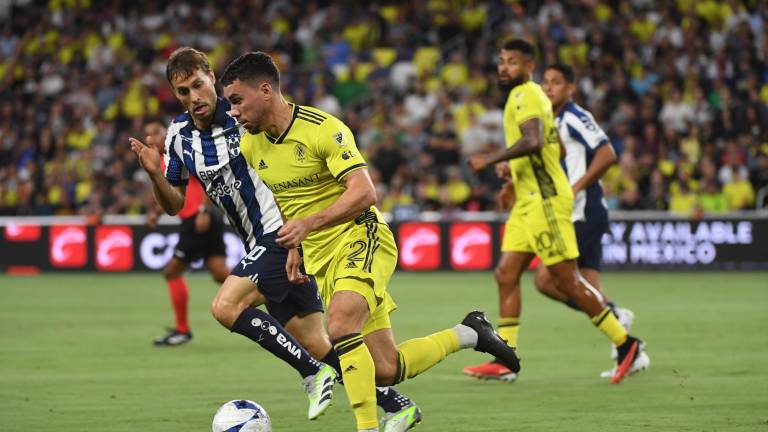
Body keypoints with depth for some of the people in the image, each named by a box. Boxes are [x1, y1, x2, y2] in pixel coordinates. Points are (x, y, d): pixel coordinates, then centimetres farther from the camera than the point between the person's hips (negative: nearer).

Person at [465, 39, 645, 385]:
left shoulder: (524, 95, -11)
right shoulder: (531, 95, 20)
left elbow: (533, 141, -29)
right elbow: (554, 147, 27)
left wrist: (491, 160, -24)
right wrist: (514, 175, 28)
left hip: (544, 200, -10)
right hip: (529, 201, 10)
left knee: (566, 280, -8)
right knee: (506, 275, 4)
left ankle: (625, 343, 0)